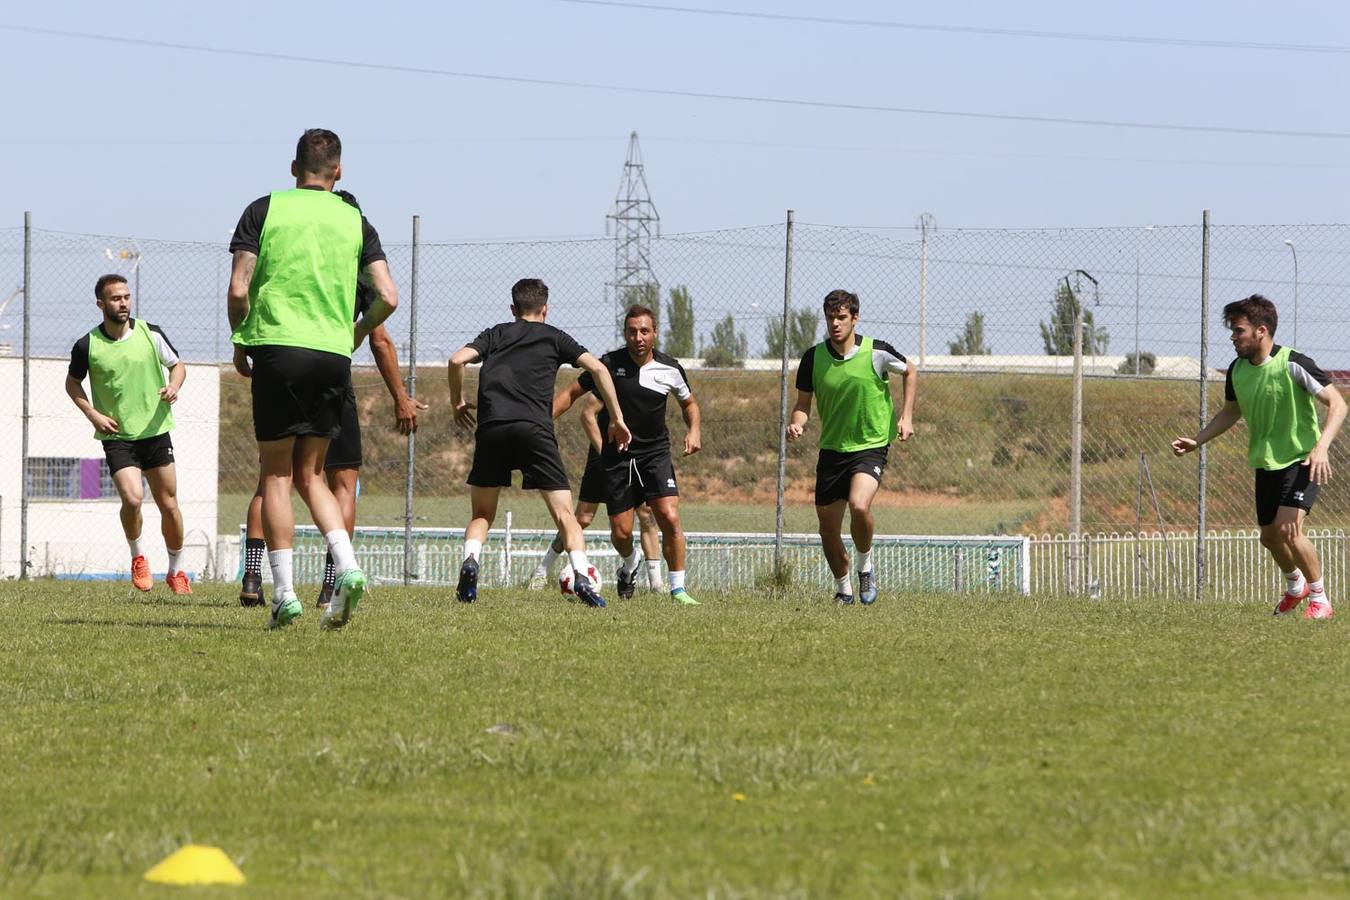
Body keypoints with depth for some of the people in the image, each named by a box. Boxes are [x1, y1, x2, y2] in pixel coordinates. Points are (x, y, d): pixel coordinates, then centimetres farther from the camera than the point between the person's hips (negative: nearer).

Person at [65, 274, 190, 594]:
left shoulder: (151, 335, -4)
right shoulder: (87, 346, -7)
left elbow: (177, 365, 11)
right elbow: (72, 382, 10)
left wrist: (173, 387, -10)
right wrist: (92, 414, -3)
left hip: (155, 431, 2)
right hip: (116, 436, -2)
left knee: (168, 505, 5)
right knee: (132, 499, -21)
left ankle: (176, 571, 24)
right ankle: (137, 556, 6)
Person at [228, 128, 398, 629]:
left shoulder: (265, 210, 3)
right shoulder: (355, 222, 10)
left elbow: (238, 290, -3)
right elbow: (388, 298, 4)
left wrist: (239, 344, 13)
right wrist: (357, 334, 22)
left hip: (277, 346, -3)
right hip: (333, 355, 3)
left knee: (277, 475, 3)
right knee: (310, 475, 13)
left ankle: (284, 593, -4)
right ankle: (347, 567, -7)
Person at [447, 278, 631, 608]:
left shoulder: (496, 334, 23)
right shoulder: (554, 337, 20)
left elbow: (457, 360, 7)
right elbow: (597, 368, 11)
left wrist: (457, 402, 22)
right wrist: (618, 419, 15)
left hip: (491, 428, 1)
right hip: (534, 428, -1)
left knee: (482, 514, 15)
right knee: (563, 512, 0)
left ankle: (470, 560, -13)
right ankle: (581, 575, -19)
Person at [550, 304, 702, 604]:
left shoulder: (670, 369, -3)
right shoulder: (610, 363, -7)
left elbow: (689, 402, 17)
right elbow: (573, 393, 2)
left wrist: (694, 430, -2)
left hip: (656, 453, 0)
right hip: (616, 457, 0)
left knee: (670, 518, -19)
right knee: (621, 533, -1)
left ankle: (678, 590, -6)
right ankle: (630, 563, 37)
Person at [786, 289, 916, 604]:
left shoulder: (876, 352, -9)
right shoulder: (814, 357, -3)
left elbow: (910, 372, 10)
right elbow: (803, 402, 6)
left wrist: (906, 416, 3)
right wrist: (797, 423, -16)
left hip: (871, 446, -4)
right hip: (831, 449, 4)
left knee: (859, 506, -29)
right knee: (828, 528, 5)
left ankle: (865, 566, -3)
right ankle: (843, 588, 27)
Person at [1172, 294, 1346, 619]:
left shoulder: (1293, 364, -20)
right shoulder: (1237, 370, 0)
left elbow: (1337, 404, -19)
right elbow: (1231, 412, 19)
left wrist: (1321, 447, -33)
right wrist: (1197, 441, 6)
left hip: (1302, 460, -7)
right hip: (1265, 463, 7)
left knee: (1287, 528, -23)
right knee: (1269, 536, 14)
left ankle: (1319, 599, -6)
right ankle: (1296, 586, 44)